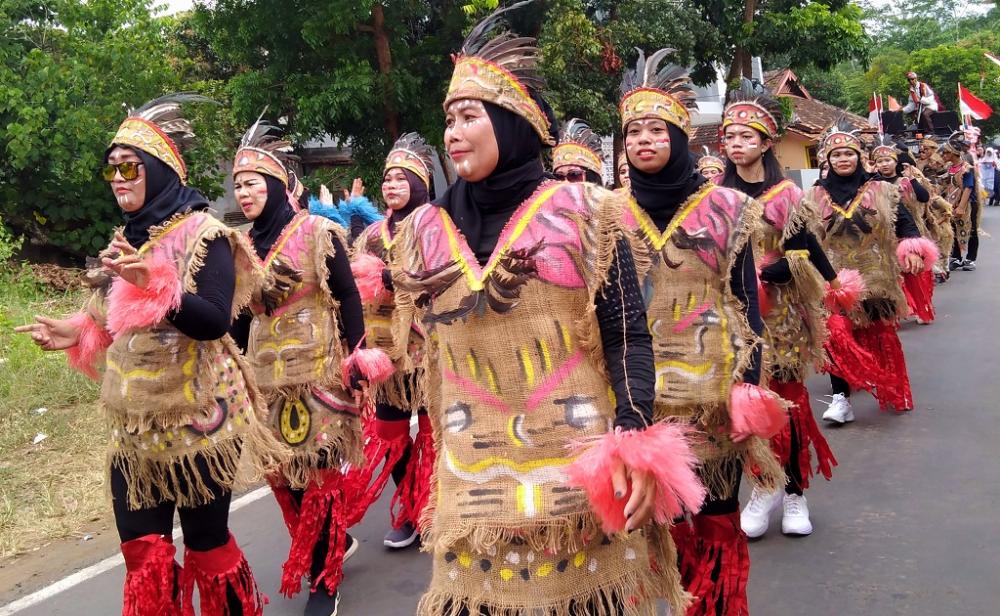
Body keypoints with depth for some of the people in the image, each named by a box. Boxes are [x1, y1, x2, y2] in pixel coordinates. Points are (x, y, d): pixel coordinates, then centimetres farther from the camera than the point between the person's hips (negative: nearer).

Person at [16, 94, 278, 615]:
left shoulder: (203, 234, -10)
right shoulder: (126, 240, 12)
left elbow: (214, 321, -22)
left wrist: (153, 281, -33)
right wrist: (76, 333, 3)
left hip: (195, 418, -7)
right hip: (135, 425, 7)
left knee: (206, 545, 3)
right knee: (142, 553, 8)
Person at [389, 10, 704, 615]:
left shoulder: (580, 212, -5)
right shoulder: (426, 231, 5)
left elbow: (628, 335, -7)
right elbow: (425, 355, 12)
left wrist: (635, 442, -18)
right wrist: (438, 469, 13)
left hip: (581, 473, -3)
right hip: (475, 485, 3)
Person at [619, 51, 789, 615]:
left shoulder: (724, 209, 0)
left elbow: (746, 302, 0)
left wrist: (749, 389, -6)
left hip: (710, 388, -1)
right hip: (639, 391, 1)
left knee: (715, 511, 6)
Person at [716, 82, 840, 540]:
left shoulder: (786, 196, -1)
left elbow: (804, 256, -8)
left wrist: (758, 274, -18)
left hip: (777, 312, -2)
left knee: (785, 397, 0)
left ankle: (794, 491, 12)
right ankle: (765, 485, 15)